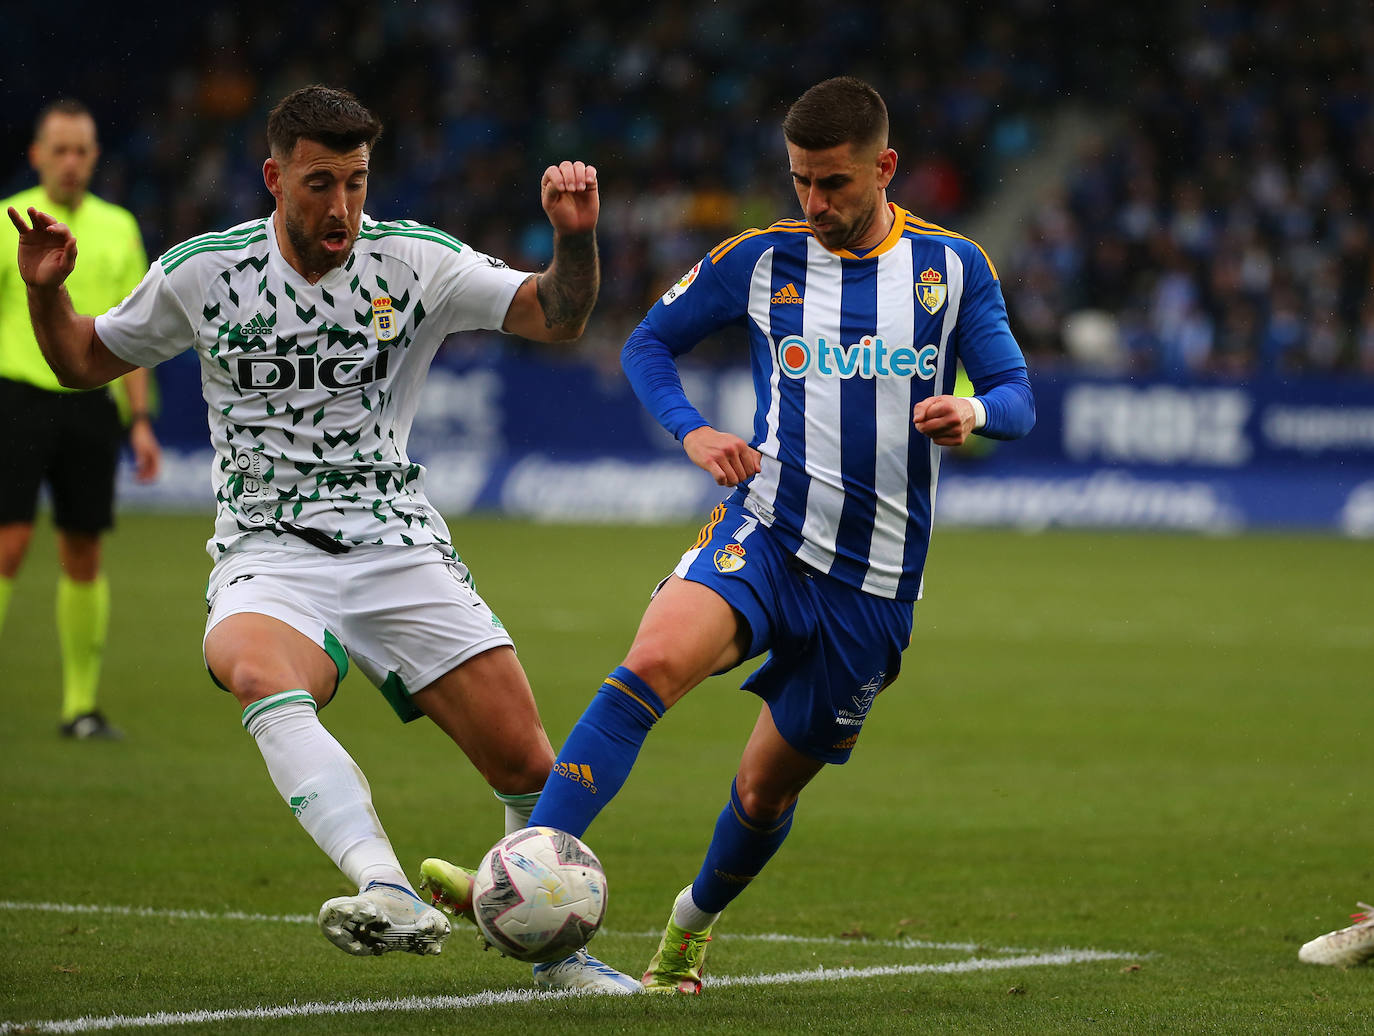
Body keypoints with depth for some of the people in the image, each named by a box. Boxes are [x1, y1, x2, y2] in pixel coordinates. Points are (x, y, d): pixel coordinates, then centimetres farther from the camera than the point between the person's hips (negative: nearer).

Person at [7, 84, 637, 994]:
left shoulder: (413, 260, 0)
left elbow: (556, 317, -6)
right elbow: (86, 362, 15)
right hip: (268, 553, -2)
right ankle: (391, 896, -55)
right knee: (259, 676, -38)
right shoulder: (202, 273, 1)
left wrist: (576, 238, -25)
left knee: (528, 764, -7)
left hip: (399, 544, 2)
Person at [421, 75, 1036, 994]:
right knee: (654, 660, -31)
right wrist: (691, 431, -5)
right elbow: (648, 343, 14)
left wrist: (975, 411, -19)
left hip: (877, 581, 1)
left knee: (768, 788, 9)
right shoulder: (761, 261, 3)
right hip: (765, 532, -1)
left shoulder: (954, 267, 4)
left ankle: (695, 922, 40)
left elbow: (1019, 398, 5)